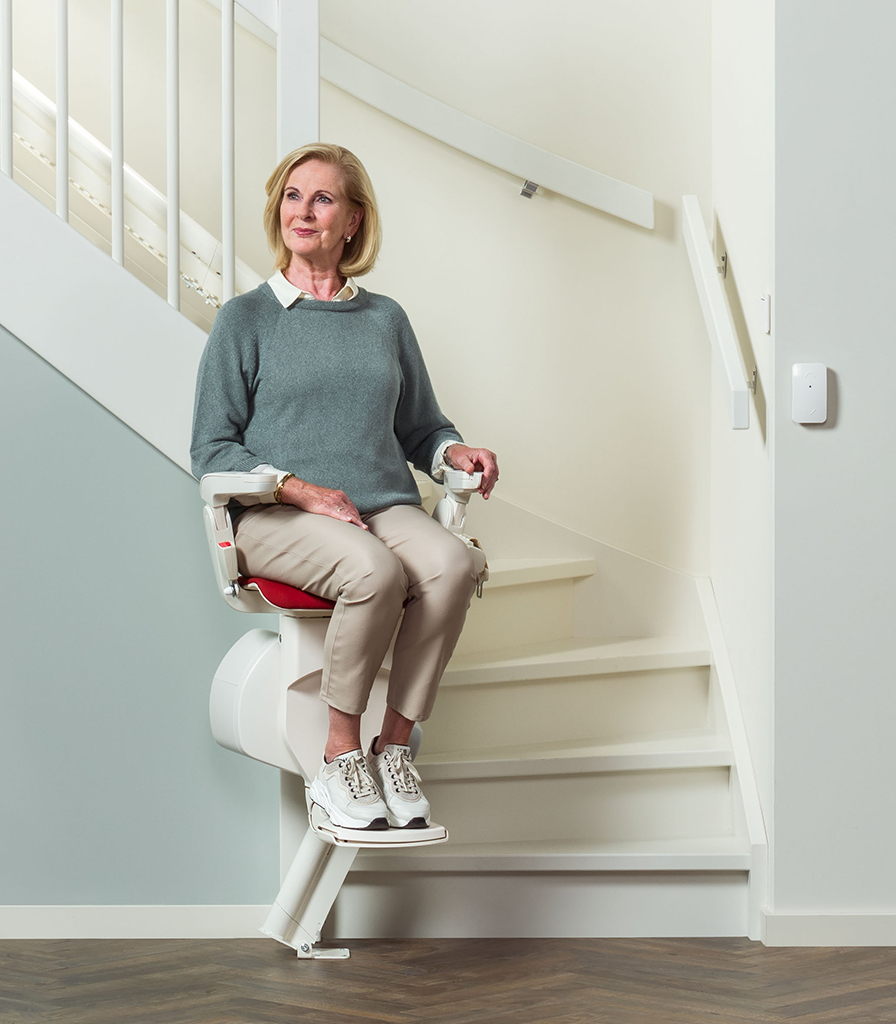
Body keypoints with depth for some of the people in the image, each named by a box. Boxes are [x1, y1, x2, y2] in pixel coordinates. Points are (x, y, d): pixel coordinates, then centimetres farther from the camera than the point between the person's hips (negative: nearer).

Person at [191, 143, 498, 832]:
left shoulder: (386, 319, 20)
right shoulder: (245, 320, 9)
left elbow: (420, 429, 25)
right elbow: (212, 451, 4)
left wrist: (456, 453, 1)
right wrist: (298, 487, -12)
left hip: (385, 506, 4)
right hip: (276, 517, -3)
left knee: (452, 563, -31)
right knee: (373, 570, -36)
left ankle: (395, 747, -19)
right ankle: (340, 760, -20)